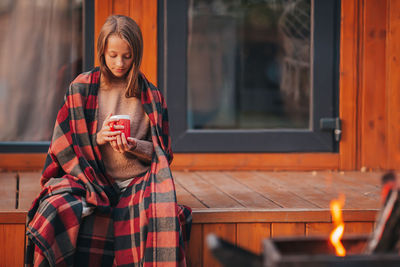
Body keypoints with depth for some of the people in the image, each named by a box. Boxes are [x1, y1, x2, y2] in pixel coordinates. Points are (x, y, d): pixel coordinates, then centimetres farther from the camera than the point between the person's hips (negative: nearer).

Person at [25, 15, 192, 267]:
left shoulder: (150, 95, 8)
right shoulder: (82, 89, 7)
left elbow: (162, 152, 11)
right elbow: (65, 146, 8)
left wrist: (135, 146, -11)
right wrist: (97, 138, -12)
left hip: (138, 180, 0)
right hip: (91, 180, 0)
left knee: (161, 216, -35)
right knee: (54, 211, -32)